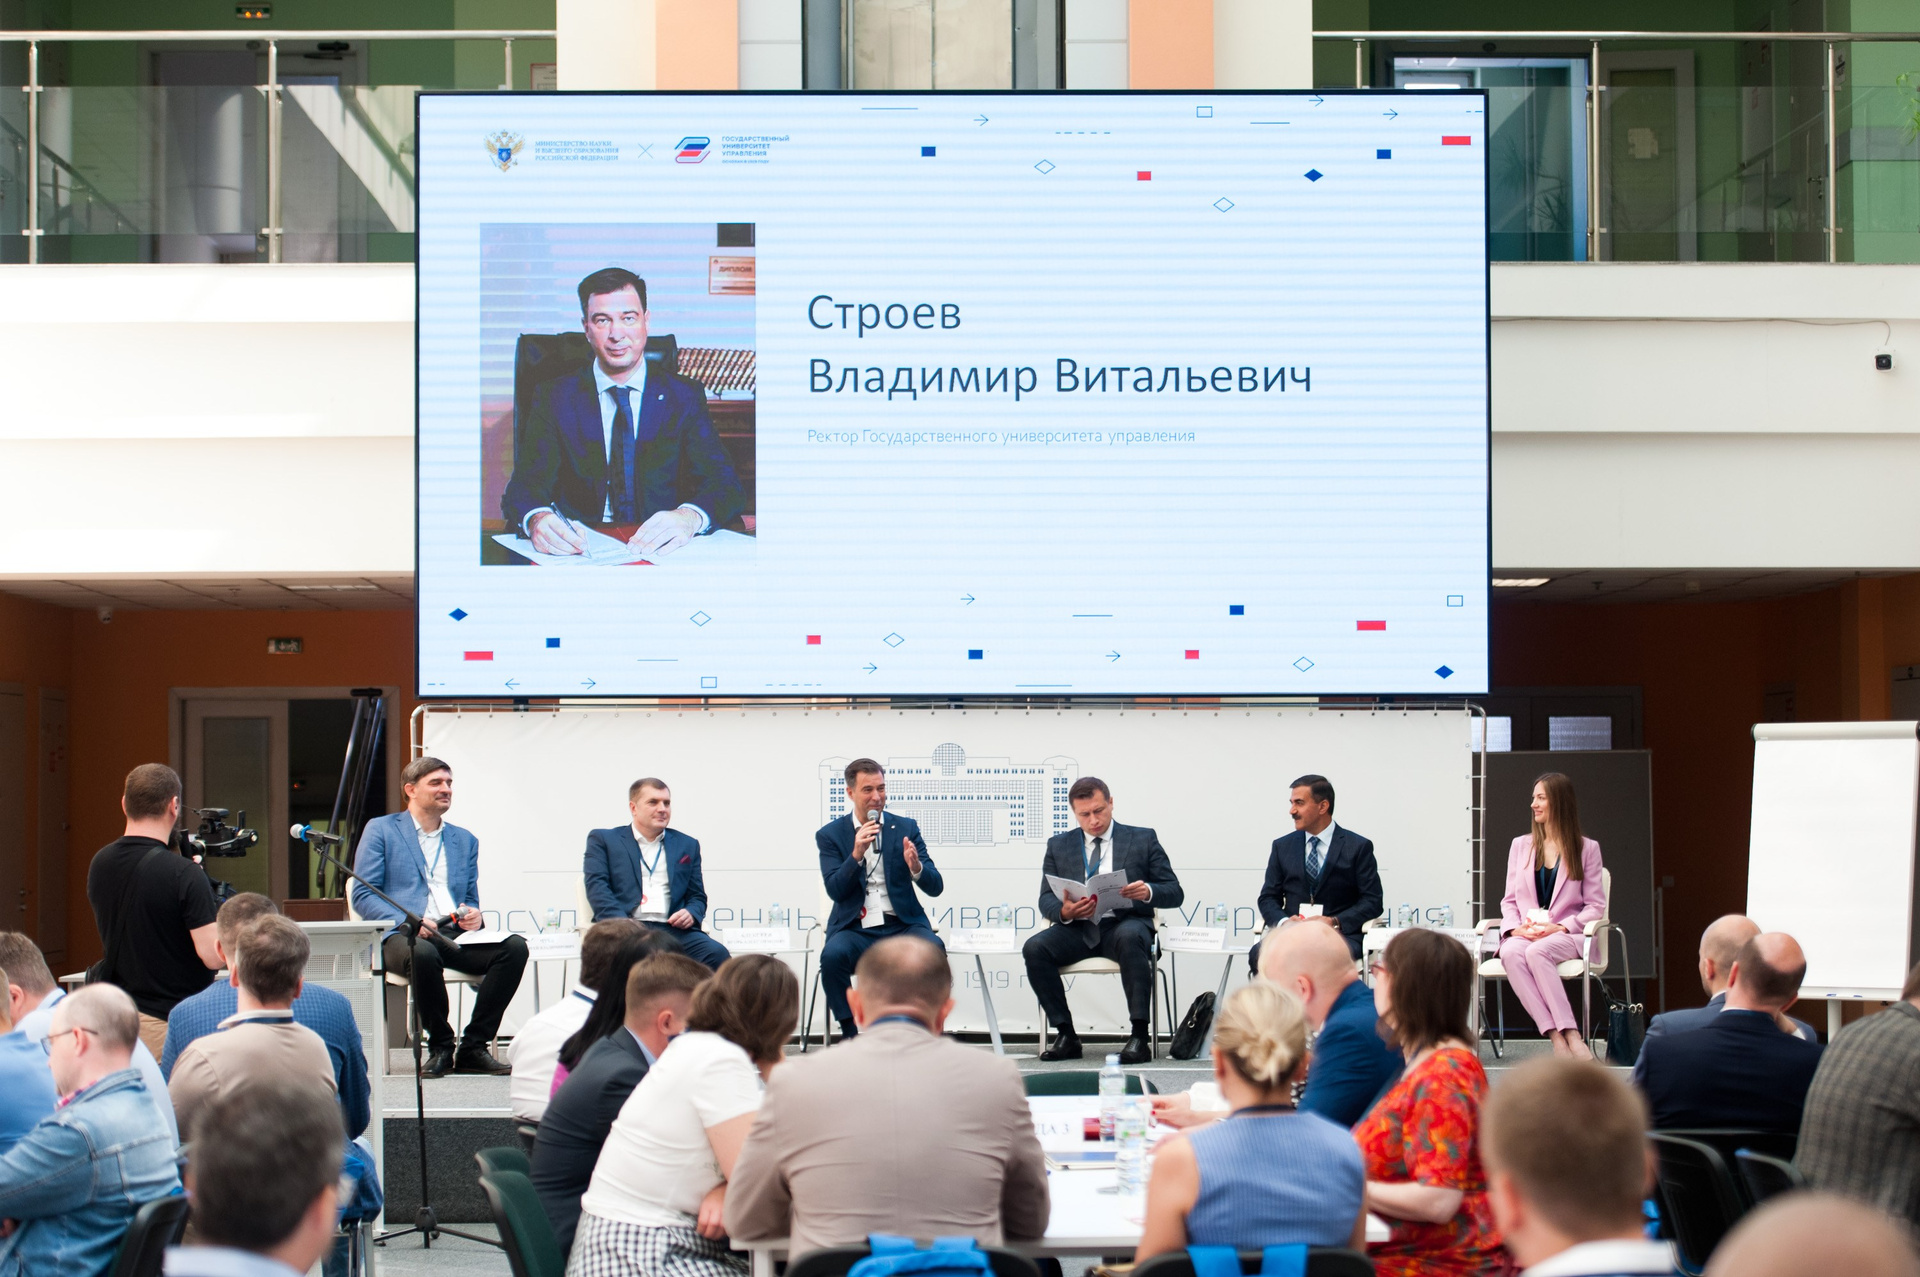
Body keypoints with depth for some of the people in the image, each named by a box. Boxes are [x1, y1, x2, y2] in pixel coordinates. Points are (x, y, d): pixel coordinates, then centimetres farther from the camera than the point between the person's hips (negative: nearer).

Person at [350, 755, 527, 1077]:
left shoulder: (465, 840, 24)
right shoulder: (381, 830, 10)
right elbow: (362, 896, 1)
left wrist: (473, 916, -1)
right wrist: (406, 920, -16)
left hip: (455, 934, 4)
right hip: (402, 936, -4)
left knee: (515, 947, -25)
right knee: (424, 953, -41)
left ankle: (473, 1048, -18)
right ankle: (440, 1047, -18)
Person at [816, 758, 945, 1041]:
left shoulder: (906, 828, 10)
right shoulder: (830, 835, 8)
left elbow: (935, 887, 4)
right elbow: (835, 890, -4)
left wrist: (916, 867, -18)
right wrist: (856, 854, -19)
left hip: (902, 924, 1)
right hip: (855, 929, -1)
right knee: (832, 955, -34)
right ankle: (850, 1036, -17)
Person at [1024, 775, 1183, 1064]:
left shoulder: (1143, 839, 10)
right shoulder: (1059, 846, 16)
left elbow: (1175, 893, 6)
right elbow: (1046, 899, 9)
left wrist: (1148, 892, -19)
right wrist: (1064, 911, -16)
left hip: (1125, 924, -2)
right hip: (1078, 929, 3)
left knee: (1129, 937, -38)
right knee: (1034, 947, -26)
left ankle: (1139, 1036, -36)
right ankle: (1065, 1035, -18)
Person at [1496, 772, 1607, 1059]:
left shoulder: (1587, 849, 8)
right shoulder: (1520, 845, 19)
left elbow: (1596, 906, 3)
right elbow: (1510, 900, 15)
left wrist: (1559, 927, -13)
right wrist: (1516, 928, -7)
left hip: (1567, 936, -3)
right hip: (1524, 935, 3)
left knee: (1537, 952, -38)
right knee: (1511, 953, -35)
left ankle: (1570, 1036, -41)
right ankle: (1557, 1037, -43)